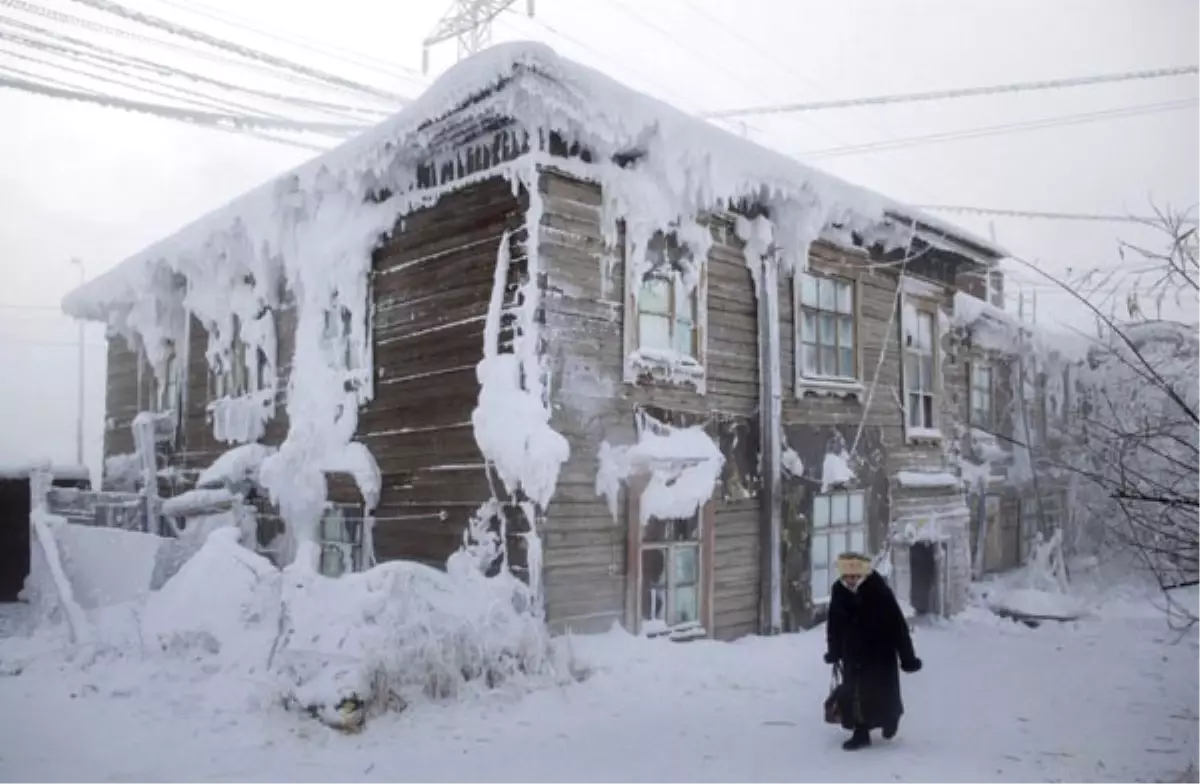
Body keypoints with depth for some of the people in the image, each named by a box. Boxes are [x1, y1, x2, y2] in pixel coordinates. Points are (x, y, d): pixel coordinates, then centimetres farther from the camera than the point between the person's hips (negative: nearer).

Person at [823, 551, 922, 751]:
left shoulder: (879, 591, -23)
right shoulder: (839, 591, -10)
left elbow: (898, 624, -18)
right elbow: (834, 624, 4)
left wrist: (907, 657, -15)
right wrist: (834, 651, 11)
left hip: (880, 652, -3)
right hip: (853, 653, 4)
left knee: (882, 692, 8)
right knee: (854, 692, 3)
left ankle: (890, 717, 39)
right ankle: (861, 732, 16)